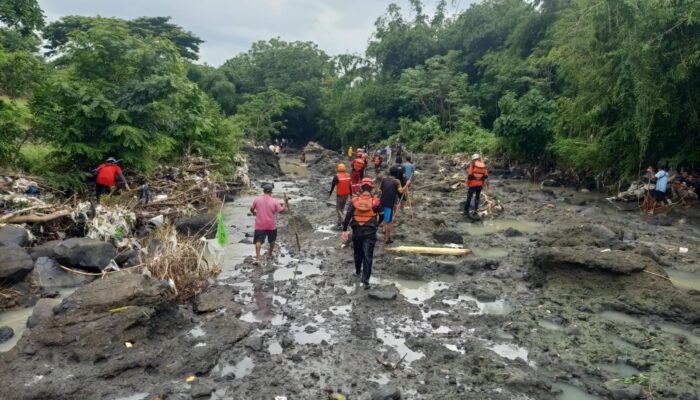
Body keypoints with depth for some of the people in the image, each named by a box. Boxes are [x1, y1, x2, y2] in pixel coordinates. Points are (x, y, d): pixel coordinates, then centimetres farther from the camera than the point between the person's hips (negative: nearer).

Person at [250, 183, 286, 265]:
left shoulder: (257, 199, -5)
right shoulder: (274, 201, -8)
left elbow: (252, 209, 5)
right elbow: (281, 210, -3)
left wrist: (254, 213, 27)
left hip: (260, 225, -1)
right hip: (271, 225, 1)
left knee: (258, 241, -4)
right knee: (272, 240, 23)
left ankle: (257, 258, -18)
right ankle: (270, 254, 37)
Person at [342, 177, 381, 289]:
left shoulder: (354, 201, -4)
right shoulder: (375, 201, -6)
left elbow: (348, 216, -8)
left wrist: (344, 230, -6)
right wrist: (377, 224, 25)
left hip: (357, 231, 2)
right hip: (370, 231, -2)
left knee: (357, 253, 22)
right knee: (368, 255, -2)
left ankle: (358, 272, 41)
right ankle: (365, 280, -6)